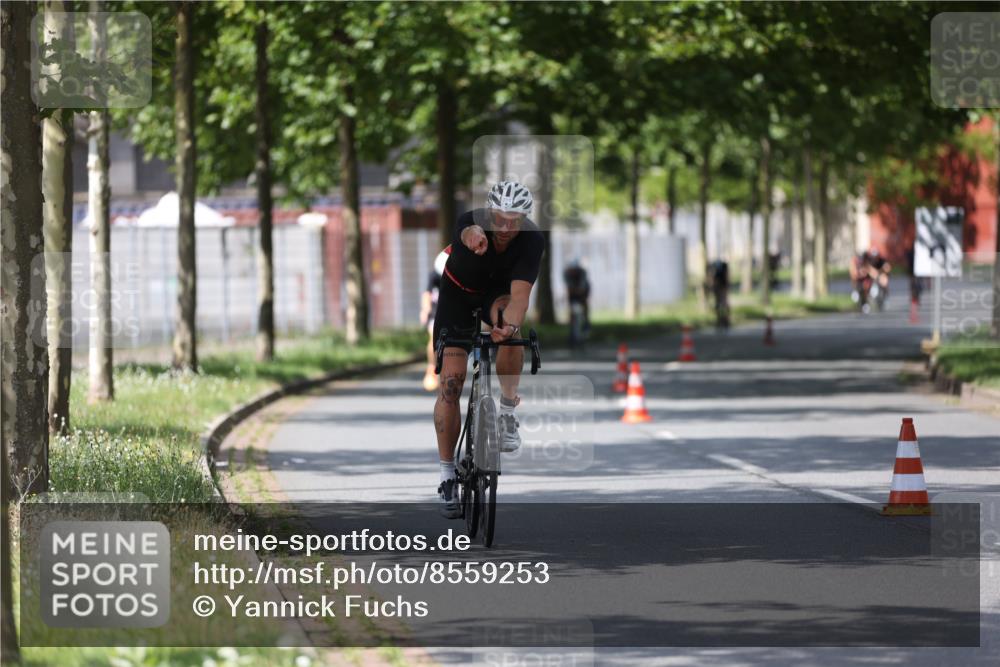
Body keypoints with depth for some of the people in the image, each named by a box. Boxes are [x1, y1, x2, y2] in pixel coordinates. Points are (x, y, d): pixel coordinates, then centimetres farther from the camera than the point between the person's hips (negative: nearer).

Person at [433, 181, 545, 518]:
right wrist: (474, 237, -82)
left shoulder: (532, 240, -30)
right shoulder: (471, 222, -32)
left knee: (509, 327, -36)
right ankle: (447, 475, -1)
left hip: (498, 292, 1)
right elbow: (470, 231, -57)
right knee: (450, 381, -10)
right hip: (459, 292, -1)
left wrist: (510, 326, -61)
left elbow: (520, 294, -41)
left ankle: (507, 412, -16)